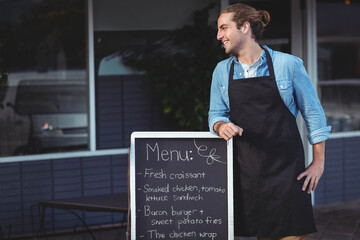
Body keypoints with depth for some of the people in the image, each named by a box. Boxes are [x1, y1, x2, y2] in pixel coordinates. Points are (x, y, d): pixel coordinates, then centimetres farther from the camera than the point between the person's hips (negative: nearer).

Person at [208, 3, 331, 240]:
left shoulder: (288, 64, -2)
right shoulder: (222, 71, 9)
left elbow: (313, 113, 2)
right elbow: (216, 113, 13)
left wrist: (319, 162, -2)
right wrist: (221, 126, -12)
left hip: (285, 166, -3)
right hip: (246, 167, 3)